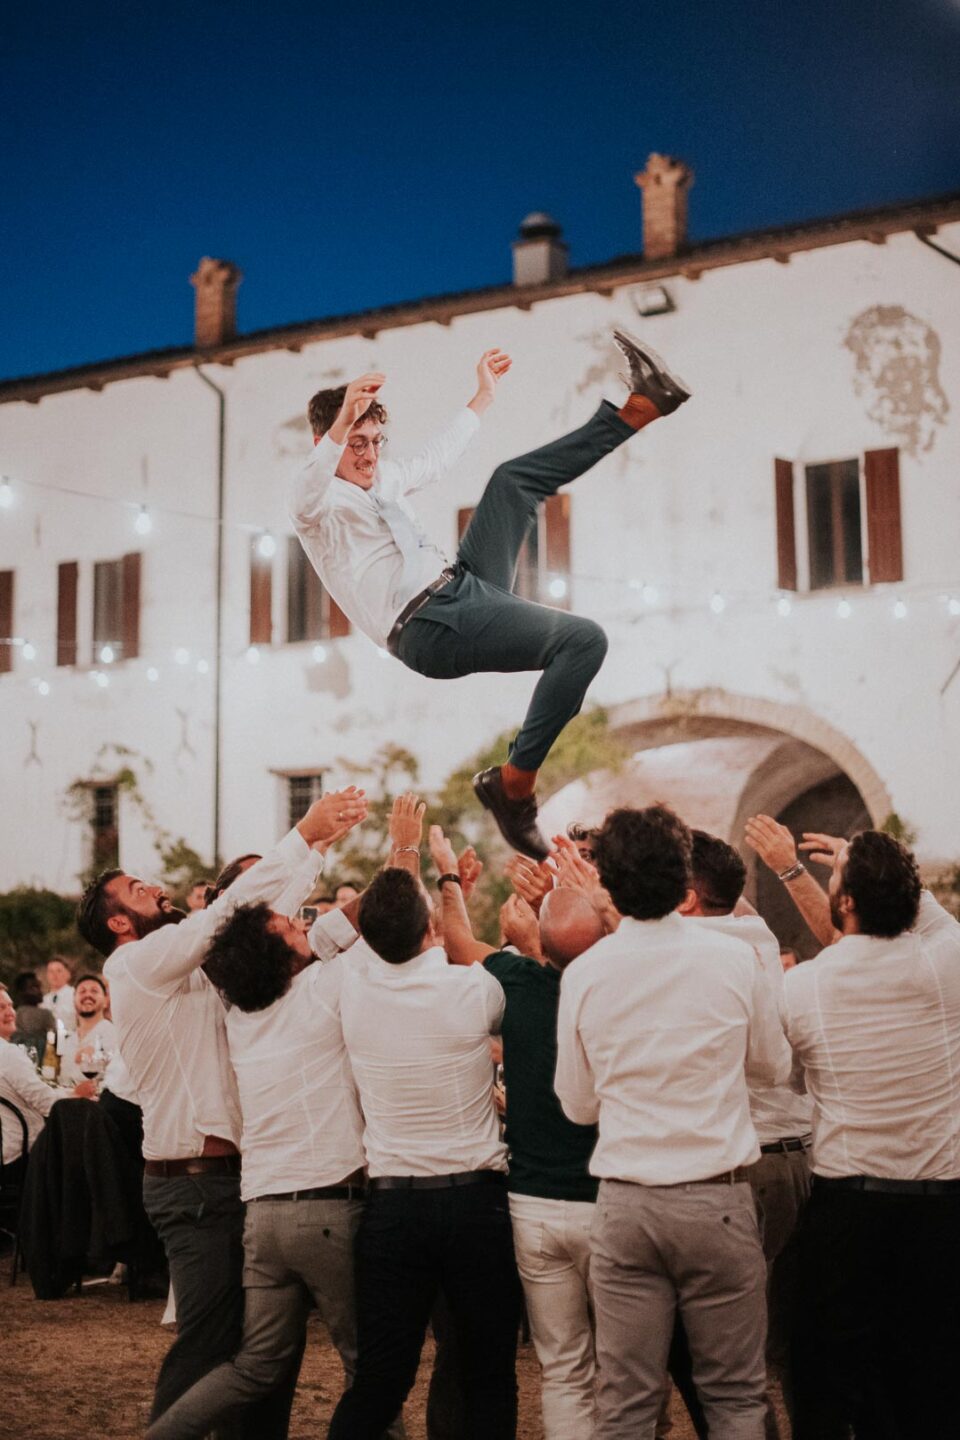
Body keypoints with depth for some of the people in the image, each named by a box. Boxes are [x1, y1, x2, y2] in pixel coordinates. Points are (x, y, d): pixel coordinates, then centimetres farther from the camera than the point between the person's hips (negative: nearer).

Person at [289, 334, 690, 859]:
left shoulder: (382, 477, 22)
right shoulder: (317, 502, -6)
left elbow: (435, 459, 40)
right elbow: (307, 496, -32)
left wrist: (483, 397, 45)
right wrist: (342, 421, -48)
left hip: (462, 583, 10)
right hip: (431, 629, -10)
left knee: (513, 480, 10)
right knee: (584, 640, -24)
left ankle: (640, 408, 11)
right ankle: (513, 785, -21)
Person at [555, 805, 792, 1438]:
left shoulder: (584, 973, -4)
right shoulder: (735, 958, -6)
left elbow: (579, 1105, 6)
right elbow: (776, 1066, 10)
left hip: (626, 1206, 1)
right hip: (718, 1201, -1)